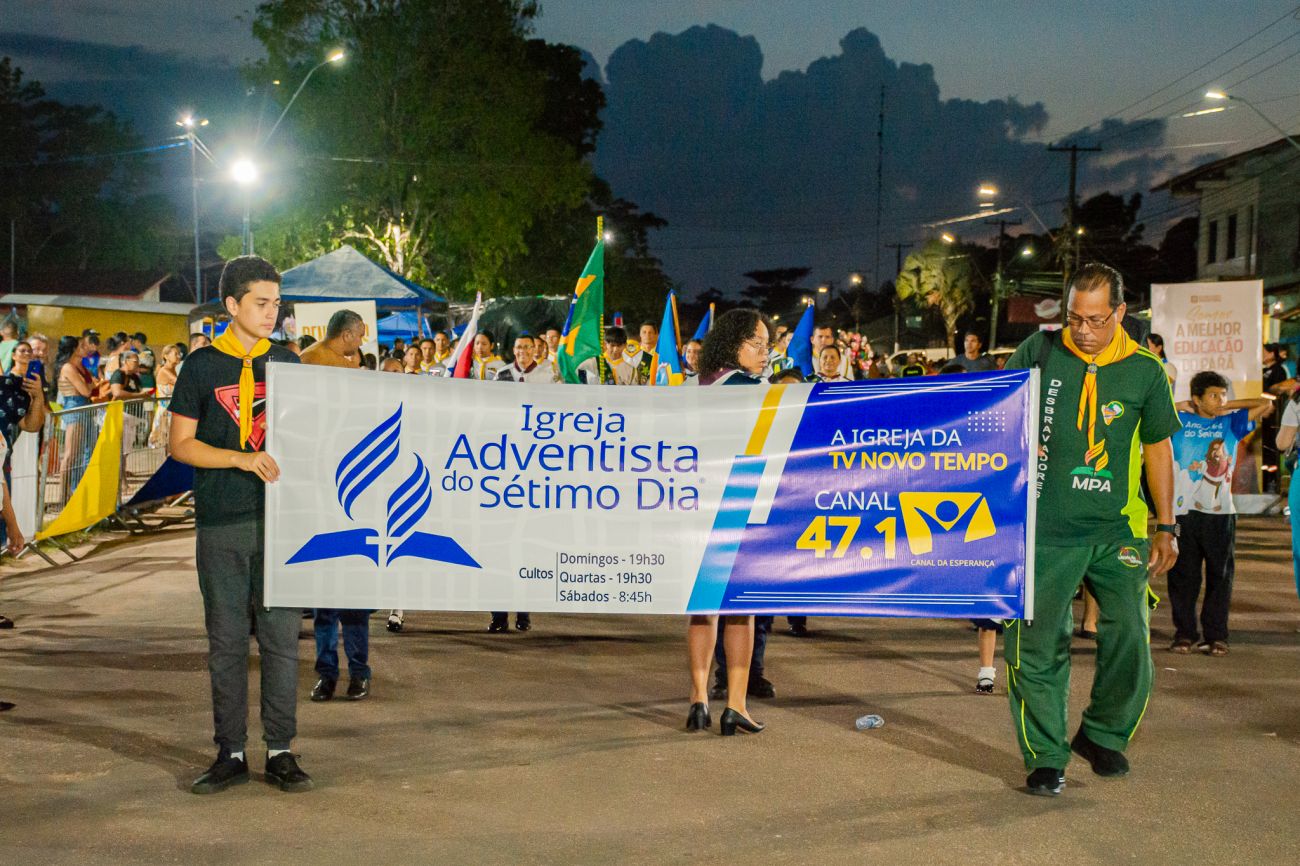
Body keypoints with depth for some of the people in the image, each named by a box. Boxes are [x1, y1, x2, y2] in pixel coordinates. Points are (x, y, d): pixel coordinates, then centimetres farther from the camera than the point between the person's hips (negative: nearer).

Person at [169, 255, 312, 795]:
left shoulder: (288, 363, 10)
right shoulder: (202, 365, 3)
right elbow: (180, 444, 0)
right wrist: (243, 459, -13)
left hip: (280, 517, 1)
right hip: (221, 523, -1)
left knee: (281, 634, 1)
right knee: (226, 639, 5)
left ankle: (280, 752, 9)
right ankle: (230, 754, 14)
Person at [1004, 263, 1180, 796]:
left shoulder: (1145, 371, 2)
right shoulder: (1039, 352, 0)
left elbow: (1158, 448, 11)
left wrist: (1166, 526, 9)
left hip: (1118, 530, 1)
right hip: (1046, 528, -1)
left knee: (1130, 637, -4)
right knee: (1038, 644, -1)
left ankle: (1104, 736, 21)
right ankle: (1045, 757, 14)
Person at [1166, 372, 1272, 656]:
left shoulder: (1232, 422, 9)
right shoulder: (1179, 420, 6)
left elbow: (1266, 405, 4)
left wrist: (1228, 407, 5)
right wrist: (1179, 407, 5)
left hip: (1220, 512, 1)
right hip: (1183, 511, 0)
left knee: (1219, 575, 3)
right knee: (1183, 576, 3)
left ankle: (1216, 636, 10)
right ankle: (1185, 634, 12)